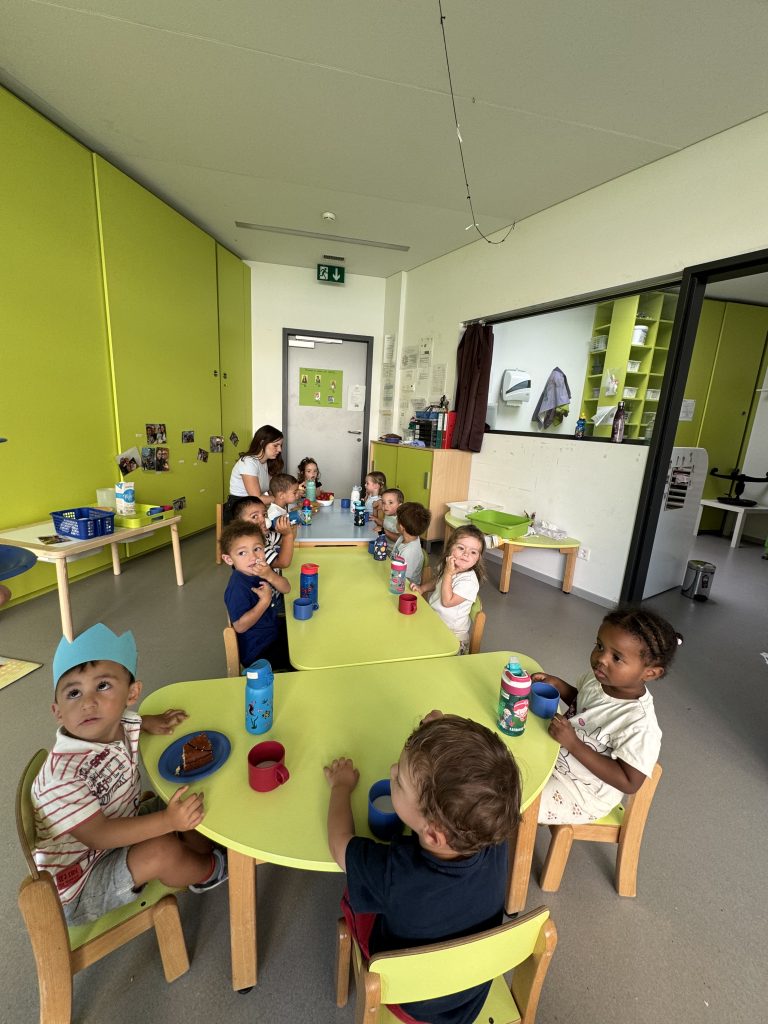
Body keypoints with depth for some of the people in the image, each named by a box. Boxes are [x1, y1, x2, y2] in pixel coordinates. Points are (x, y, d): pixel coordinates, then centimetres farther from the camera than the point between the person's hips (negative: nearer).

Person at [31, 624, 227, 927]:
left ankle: (200, 854, 19)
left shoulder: (122, 725, -14)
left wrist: (150, 722, -4)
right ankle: (210, 871, 4)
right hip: (80, 883, -7)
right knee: (162, 851, -27)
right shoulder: (62, 775, -35)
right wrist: (168, 821, -42)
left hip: (122, 830, 7)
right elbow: (98, 835, -34)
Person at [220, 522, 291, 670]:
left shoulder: (259, 570, -6)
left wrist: (271, 576, -26)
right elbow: (240, 626, -30)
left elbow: (286, 589, -7)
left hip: (273, 628, 8)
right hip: (257, 651, -8)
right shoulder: (237, 587, -28)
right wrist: (265, 601, -29)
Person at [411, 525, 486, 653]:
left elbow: (447, 601, -26)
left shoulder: (469, 581, -24)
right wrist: (422, 588, 3)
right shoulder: (447, 566, -1)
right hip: (434, 623, 7)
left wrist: (448, 573, -25)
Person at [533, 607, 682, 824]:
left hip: (582, 792, -6)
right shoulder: (598, 678, -12)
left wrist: (573, 744, -32)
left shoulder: (640, 725, -32)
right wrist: (558, 685, -10)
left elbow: (629, 783, -25)